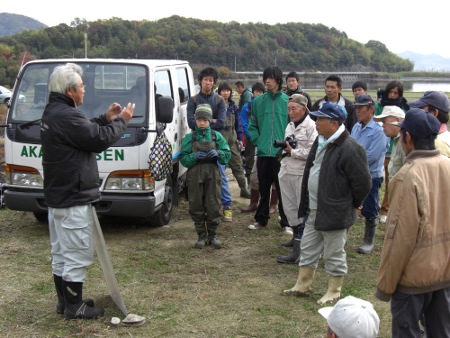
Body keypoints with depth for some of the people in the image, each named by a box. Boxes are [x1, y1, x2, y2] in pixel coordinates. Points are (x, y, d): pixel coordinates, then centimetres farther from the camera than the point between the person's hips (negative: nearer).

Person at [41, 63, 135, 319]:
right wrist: (121, 121, -5)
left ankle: (65, 300, 29)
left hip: (57, 195, 11)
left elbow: (85, 132, 16)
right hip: (74, 199, -11)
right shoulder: (66, 116, -22)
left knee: (62, 253, 18)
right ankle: (74, 306, 9)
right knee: (78, 254, -1)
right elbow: (100, 140, -19)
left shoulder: (52, 112, 11)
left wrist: (106, 119, 8)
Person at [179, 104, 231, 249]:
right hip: (195, 175, 0)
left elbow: (227, 155, 6)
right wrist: (194, 156, -16)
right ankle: (202, 236, 16)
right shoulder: (190, 137, 5)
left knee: (214, 206, 0)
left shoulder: (216, 136, 7)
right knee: (197, 207, 3)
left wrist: (217, 153, -13)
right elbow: (183, 158, 2)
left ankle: (212, 235, 16)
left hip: (212, 174, 0)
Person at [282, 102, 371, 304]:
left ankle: (334, 292, 21)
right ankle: (303, 286, 31)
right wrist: (306, 202, 16)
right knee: (307, 250, 18)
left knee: (334, 254, 6)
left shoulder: (349, 149, -22)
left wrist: (352, 204, -5)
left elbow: (362, 182, -19)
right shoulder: (320, 142, 8)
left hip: (335, 212, -9)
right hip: (314, 210, 9)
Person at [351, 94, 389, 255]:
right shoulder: (356, 127, 6)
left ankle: (368, 242, 23)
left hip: (371, 177, -6)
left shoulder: (378, 131, -16)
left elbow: (371, 157, -22)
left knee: (369, 211, 7)